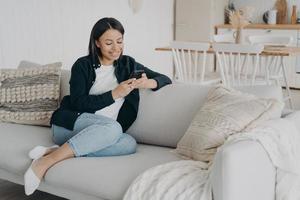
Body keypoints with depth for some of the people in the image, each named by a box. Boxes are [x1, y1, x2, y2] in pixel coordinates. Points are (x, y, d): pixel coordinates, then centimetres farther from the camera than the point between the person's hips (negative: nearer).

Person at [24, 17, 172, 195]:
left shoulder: (128, 64, 13)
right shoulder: (83, 65, 2)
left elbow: (165, 79, 14)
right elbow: (79, 103, -9)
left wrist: (148, 83, -9)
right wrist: (115, 94, -16)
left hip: (100, 134, 4)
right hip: (68, 124, -4)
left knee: (130, 144, -30)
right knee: (112, 127, -35)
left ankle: (54, 152, -27)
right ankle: (46, 161, -31)